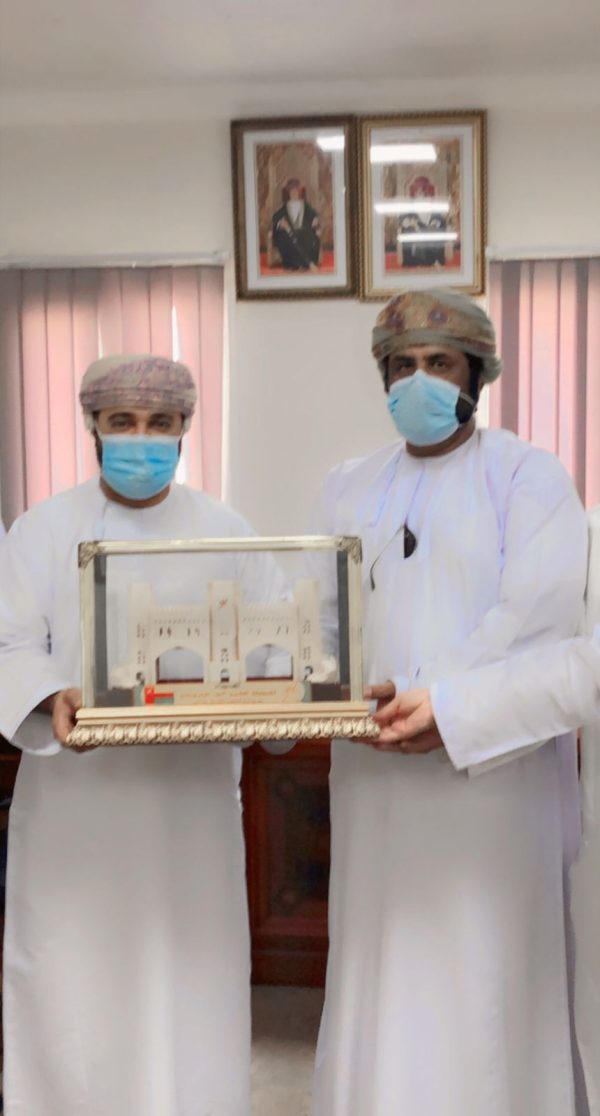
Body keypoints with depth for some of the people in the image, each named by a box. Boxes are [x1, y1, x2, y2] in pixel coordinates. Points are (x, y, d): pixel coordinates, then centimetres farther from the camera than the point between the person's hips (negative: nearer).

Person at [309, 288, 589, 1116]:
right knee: (382, 973, 10)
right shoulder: (350, 489, 14)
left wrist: (437, 696, -22)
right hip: (376, 765, 4)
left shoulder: (525, 474, 0)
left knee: (486, 974, 3)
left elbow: (539, 612, -13)